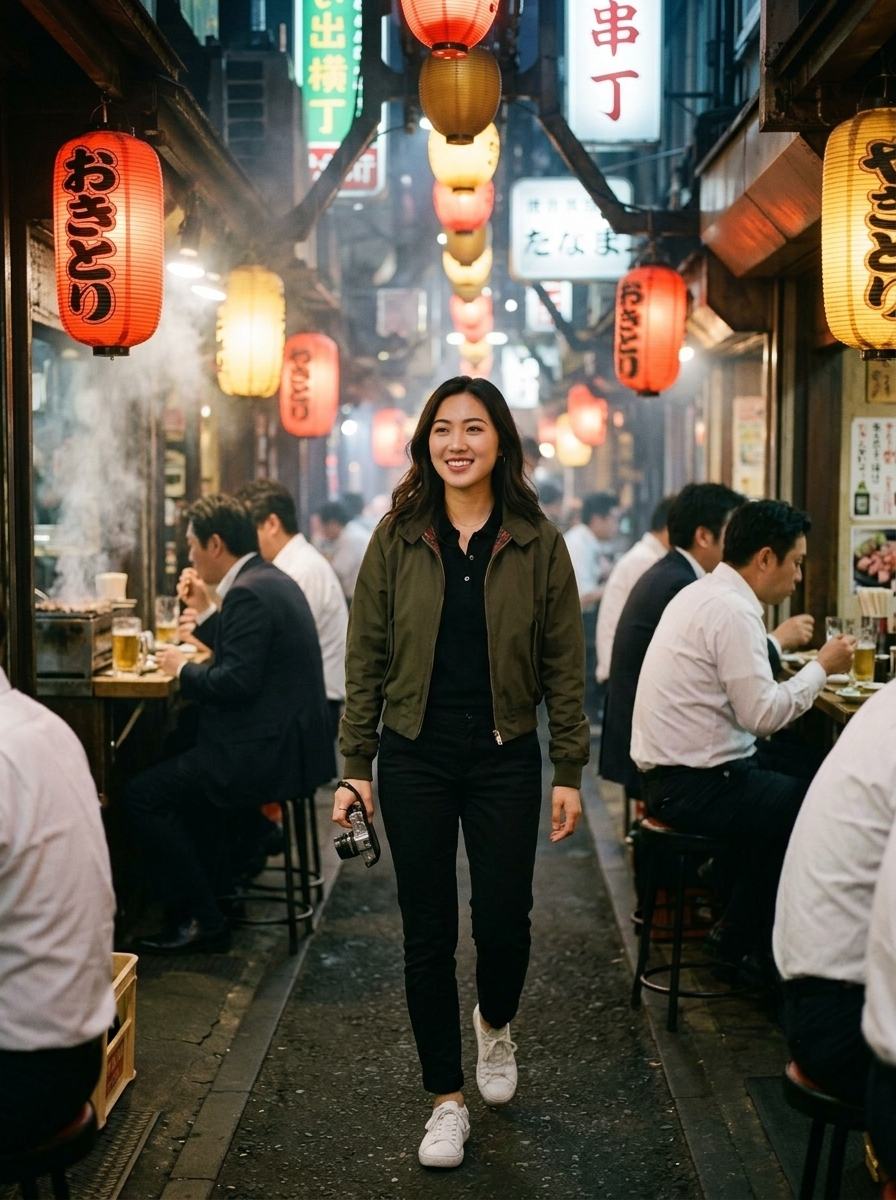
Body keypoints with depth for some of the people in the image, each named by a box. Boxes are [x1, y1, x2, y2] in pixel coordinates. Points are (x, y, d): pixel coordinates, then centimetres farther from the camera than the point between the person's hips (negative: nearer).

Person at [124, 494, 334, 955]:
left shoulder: (248, 593, -18)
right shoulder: (270, 579, 13)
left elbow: (237, 681, -25)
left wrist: (183, 669, -9)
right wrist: (204, 611, 15)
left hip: (269, 752, -11)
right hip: (294, 738, 11)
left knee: (141, 795, -7)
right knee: (181, 753, 32)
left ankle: (199, 918, 0)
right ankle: (213, 883, 34)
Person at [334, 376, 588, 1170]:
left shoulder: (537, 542, -2)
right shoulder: (398, 537, 0)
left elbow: (563, 664, 0)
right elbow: (366, 656, 1)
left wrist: (569, 771, -3)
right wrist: (355, 766, -3)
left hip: (504, 758, 0)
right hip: (415, 757, 1)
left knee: (503, 920, 3)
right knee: (428, 932, 6)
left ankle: (495, 1024, 39)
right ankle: (447, 1100, 22)